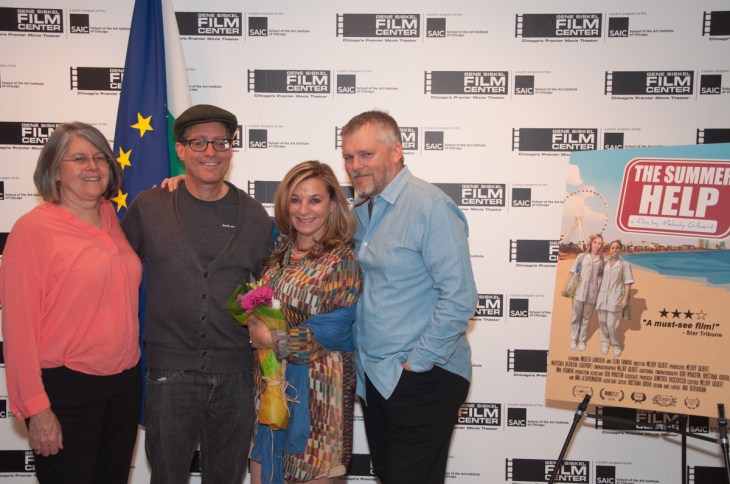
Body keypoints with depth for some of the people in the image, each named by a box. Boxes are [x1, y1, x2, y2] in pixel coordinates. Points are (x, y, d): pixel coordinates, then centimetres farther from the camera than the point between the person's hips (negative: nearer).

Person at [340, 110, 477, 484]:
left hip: (422, 379, -8)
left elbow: (459, 297, -20)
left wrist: (417, 362, -16)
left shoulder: (430, 206, -15)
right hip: (372, 377, 8)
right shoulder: (362, 212, 10)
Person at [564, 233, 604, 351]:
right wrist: (565, 287, 2)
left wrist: (598, 292, 1)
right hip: (578, 291, -1)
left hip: (591, 294, 1)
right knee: (576, 316, 8)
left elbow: (599, 278, 8)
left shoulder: (601, 260, 5)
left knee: (586, 318, 10)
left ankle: (582, 340, 23)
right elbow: (572, 272, 3)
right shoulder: (582, 256, 1)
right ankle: (574, 339, 21)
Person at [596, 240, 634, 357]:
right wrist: (597, 296, 10)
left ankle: (616, 345, 14)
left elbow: (627, 283, -2)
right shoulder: (604, 264, 10)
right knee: (602, 322, 7)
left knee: (612, 324, -6)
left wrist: (625, 298, -8)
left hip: (615, 298, -4)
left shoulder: (625, 265, -1)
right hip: (602, 297, 4)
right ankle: (604, 342, 24)